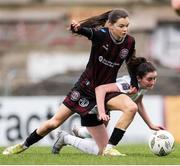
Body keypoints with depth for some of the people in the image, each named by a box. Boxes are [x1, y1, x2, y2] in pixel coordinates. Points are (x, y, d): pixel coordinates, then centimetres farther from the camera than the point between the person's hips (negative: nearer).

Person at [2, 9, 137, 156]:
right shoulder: (101, 35, -20)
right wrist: (77, 28, -62)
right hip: (86, 87, -2)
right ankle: (24, 145, 23)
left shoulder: (129, 42, -9)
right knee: (55, 122, 0)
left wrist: (134, 85, 3)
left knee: (132, 108, -26)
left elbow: (131, 64, 10)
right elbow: (87, 32, -40)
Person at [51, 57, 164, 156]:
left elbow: (138, 104, 9)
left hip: (105, 108, 9)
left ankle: (80, 131, 50)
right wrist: (102, 113, -55)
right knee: (100, 150, -14)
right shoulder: (128, 85, -37)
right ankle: (66, 138, 4)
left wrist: (151, 125, 5)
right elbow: (101, 89, -46)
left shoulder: (145, 86, -11)